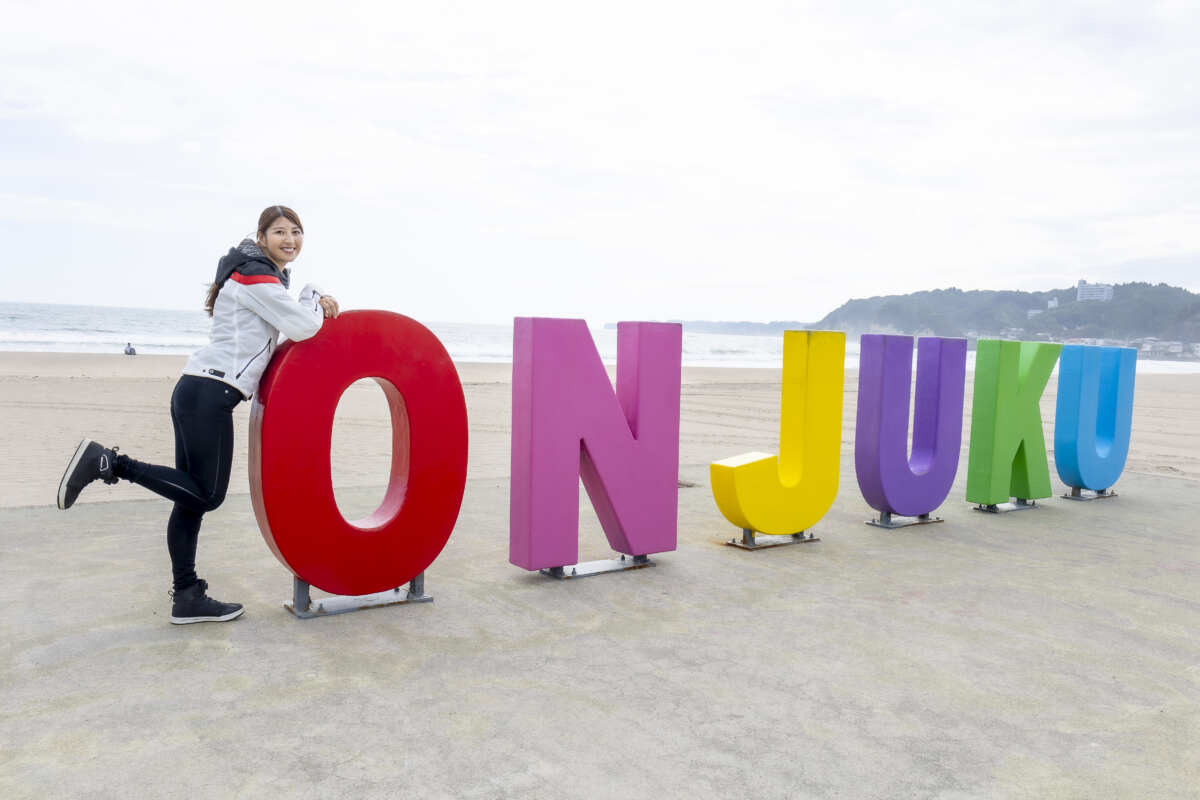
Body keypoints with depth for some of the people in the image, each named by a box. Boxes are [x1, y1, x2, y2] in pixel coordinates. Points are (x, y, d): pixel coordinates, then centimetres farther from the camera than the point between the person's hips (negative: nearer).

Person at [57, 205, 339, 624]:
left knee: (194, 496, 9)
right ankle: (109, 462, -5)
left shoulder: (266, 274, 20)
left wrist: (315, 299, 11)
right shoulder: (256, 277, -9)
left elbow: (289, 313, 32)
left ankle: (187, 598, 15)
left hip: (198, 391, 10)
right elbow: (302, 328, -12)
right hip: (210, 394, -10)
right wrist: (314, 299, 7)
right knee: (207, 493, -4)